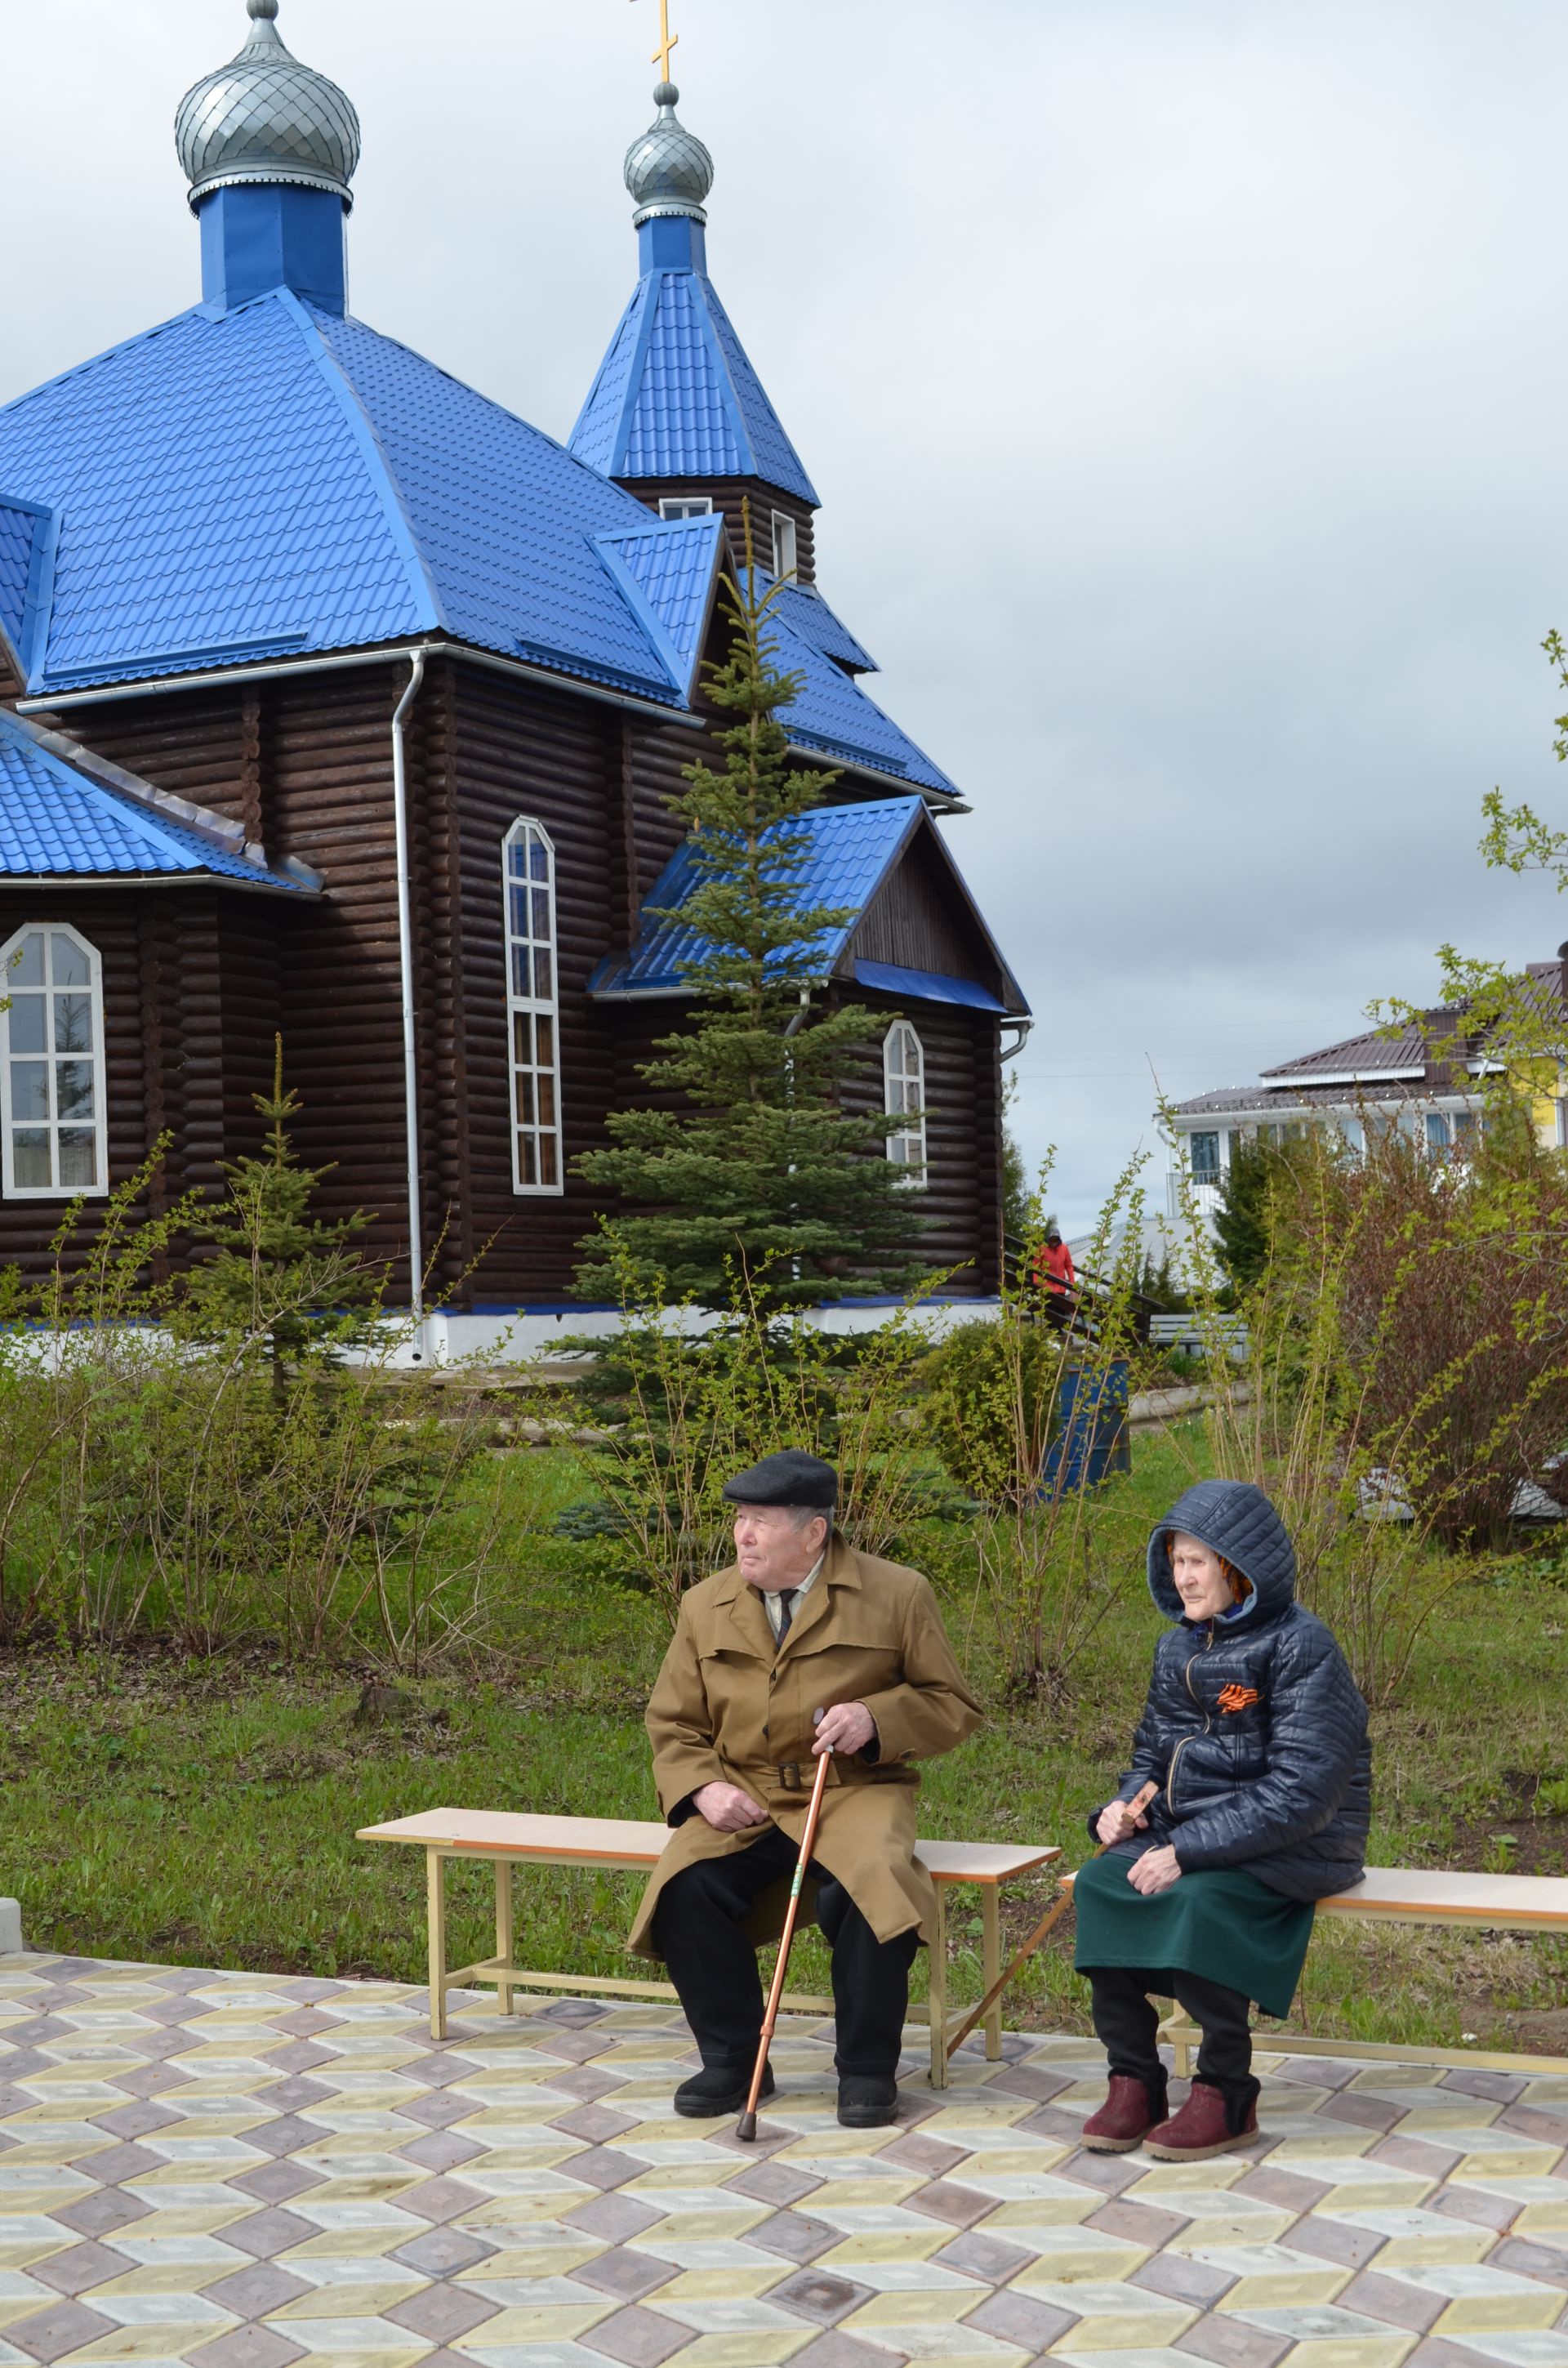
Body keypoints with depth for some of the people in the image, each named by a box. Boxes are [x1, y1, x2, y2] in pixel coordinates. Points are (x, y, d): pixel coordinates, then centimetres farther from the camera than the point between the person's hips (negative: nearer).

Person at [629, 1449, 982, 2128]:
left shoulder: (897, 1595, -1)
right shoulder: (706, 1606, 8)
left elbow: (954, 1708, 4)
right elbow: (673, 1723, 15)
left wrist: (877, 1718, -15)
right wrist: (701, 1787, -7)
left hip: (855, 1793, -3)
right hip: (744, 1800, 3)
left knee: (871, 1888, -34)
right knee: (683, 1889, -26)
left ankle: (866, 2070, -11)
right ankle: (732, 2060, -4)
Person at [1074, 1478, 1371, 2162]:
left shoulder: (1299, 1646, -14)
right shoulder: (1178, 1648, 10)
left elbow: (1301, 1790, -21)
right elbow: (1152, 1753, 21)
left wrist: (1188, 1851, -26)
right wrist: (1127, 1804, -4)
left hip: (1291, 1848, -7)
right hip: (1189, 1835, 7)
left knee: (1200, 1896, -33)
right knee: (1099, 1884, -19)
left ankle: (1227, 2096, -16)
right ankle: (1134, 2081, -12)